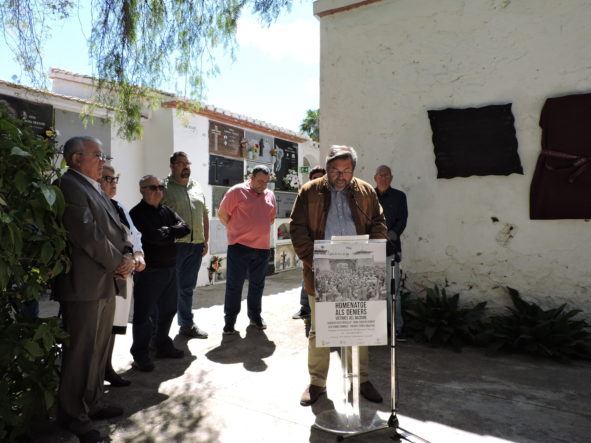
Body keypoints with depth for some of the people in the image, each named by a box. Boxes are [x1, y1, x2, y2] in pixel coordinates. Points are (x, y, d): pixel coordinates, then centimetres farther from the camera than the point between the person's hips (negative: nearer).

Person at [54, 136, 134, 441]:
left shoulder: (94, 189, 17)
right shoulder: (69, 187, -13)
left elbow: (116, 229, 15)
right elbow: (88, 236, -21)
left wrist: (128, 256, -3)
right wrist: (119, 263, -11)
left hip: (105, 282, 9)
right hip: (84, 286, -9)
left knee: (99, 349, 18)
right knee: (80, 353, 3)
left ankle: (92, 404, 34)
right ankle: (73, 416, 20)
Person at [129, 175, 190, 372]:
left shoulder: (167, 211, 13)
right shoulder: (137, 213, -8)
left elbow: (185, 228, 0)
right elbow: (153, 236, -22)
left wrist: (167, 231, -13)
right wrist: (173, 233, -5)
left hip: (170, 267, 7)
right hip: (148, 270, -7)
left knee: (168, 309, 16)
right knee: (144, 313, 1)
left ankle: (163, 346, 32)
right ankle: (140, 355, 15)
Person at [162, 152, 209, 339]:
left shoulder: (197, 187, 15)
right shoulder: (164, 187, -3)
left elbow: (204, 215, 18)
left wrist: (205, 240, 14)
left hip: (196, 246, 5)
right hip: (174, 245, -5)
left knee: (187, 288, 16)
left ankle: (187, 324, 28)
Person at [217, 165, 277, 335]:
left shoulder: (270, 195, 11)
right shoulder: (237, 191, -5)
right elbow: (222, 214, -3)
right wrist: (235, 231, 3)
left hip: (262, 247, 5)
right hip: (239, 246, -5)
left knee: (257, 284, 14)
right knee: (234, 284, 3)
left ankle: (255, 316, 30)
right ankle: (230, 320, 14)